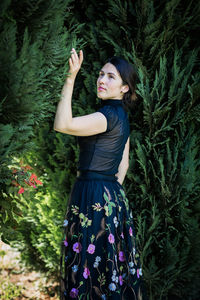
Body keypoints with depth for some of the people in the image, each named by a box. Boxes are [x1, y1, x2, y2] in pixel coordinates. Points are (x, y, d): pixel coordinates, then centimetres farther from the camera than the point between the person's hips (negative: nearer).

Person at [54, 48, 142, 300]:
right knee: (110, 261, 17)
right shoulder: (121, 116, 13)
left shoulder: (110, 116, -18)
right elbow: (123, 163, 18)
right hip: (112, 194, 10)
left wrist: (71, 78, -32)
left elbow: (62, 125, -31)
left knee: (91, 262, 0)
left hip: (94, 197, -10)